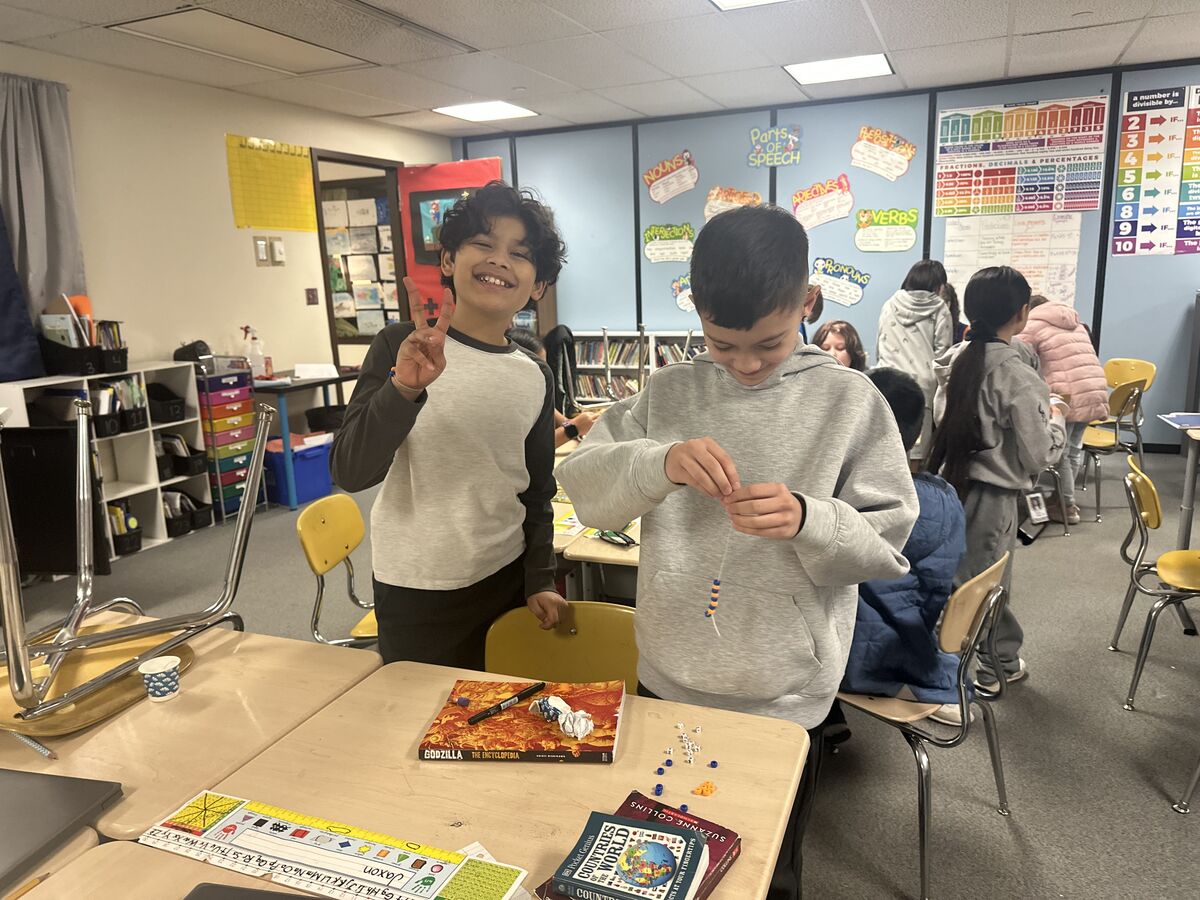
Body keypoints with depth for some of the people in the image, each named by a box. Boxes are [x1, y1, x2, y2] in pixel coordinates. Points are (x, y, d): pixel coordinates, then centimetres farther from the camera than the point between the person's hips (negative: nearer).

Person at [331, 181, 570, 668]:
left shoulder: (536, 377, 0)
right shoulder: (400, 348, -11)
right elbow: (350, 472, -19)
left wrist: (540, 580, 8)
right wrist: (404, 389, -33)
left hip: (508, 581, 4)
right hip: (415, 595, -3)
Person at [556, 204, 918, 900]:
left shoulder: (849, 401, -8)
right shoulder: (670, 393, -2)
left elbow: (888, 543, -8)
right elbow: (583, 486, -7)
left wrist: (808, 521, -28)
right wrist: (660, 463, -26)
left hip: (785, 699, -2)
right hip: (668, 682, 3)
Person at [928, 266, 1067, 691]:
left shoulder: (956, 359, 1)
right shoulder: (1017, 375, -19)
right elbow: (1039, 455, -13)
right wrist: (1056, 417, 6)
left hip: (953, 485, 7)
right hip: (992, 496, -7)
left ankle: (1002, 663, 37)